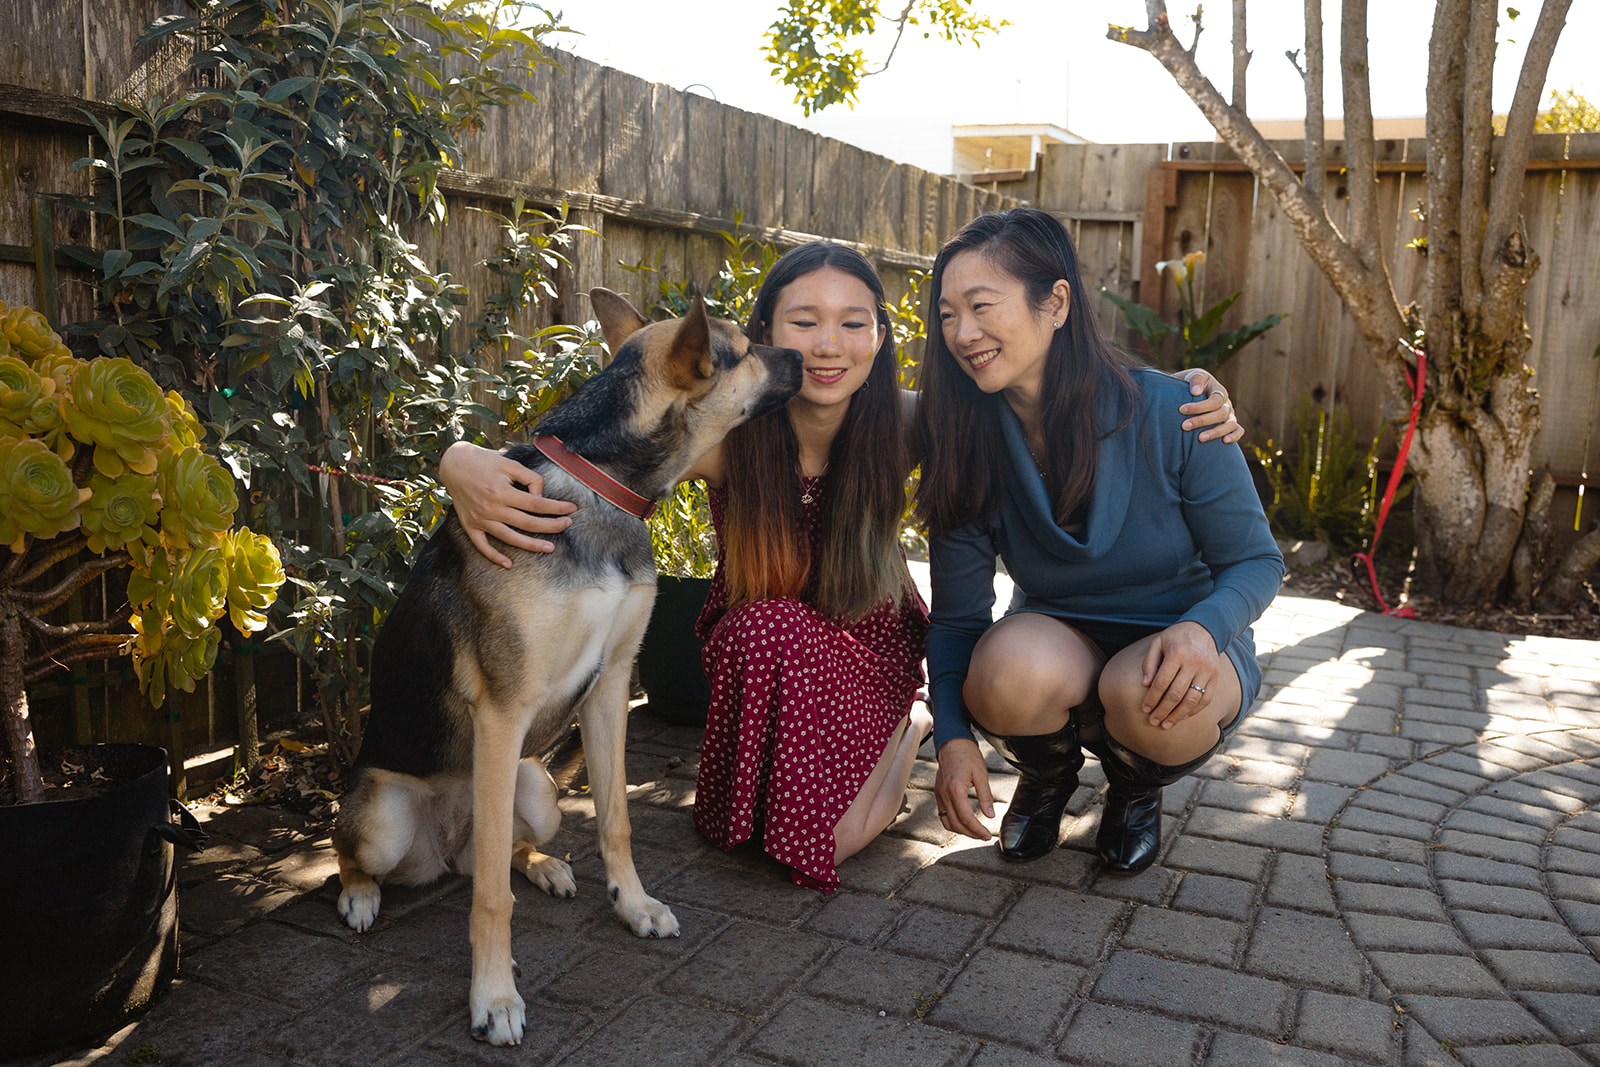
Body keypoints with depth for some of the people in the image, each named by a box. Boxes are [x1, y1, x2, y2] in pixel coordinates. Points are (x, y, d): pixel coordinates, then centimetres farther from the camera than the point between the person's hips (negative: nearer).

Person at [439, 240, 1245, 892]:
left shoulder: (906, 425, -21)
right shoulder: (726, 433, -25)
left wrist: (1185, 401, -28)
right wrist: (469, 469, -51)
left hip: (873, 642, 0)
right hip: (760, 650, 1)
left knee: (831, 837, -21)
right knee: (769, 624, -36)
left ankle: (911, 727, 13)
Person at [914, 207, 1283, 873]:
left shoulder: (1173, 412, -20)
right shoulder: (966, 444, -12)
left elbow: (1255, 561, -9)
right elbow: (957, 612, -7)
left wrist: (1202, 628, -32)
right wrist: (953, 737, -21)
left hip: (1177, 645, -1)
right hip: (1058, 638, 1)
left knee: (1144, 695, -36)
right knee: (1011, 667, -34)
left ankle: (1136, 791, 5)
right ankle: (1046, 779, 5)